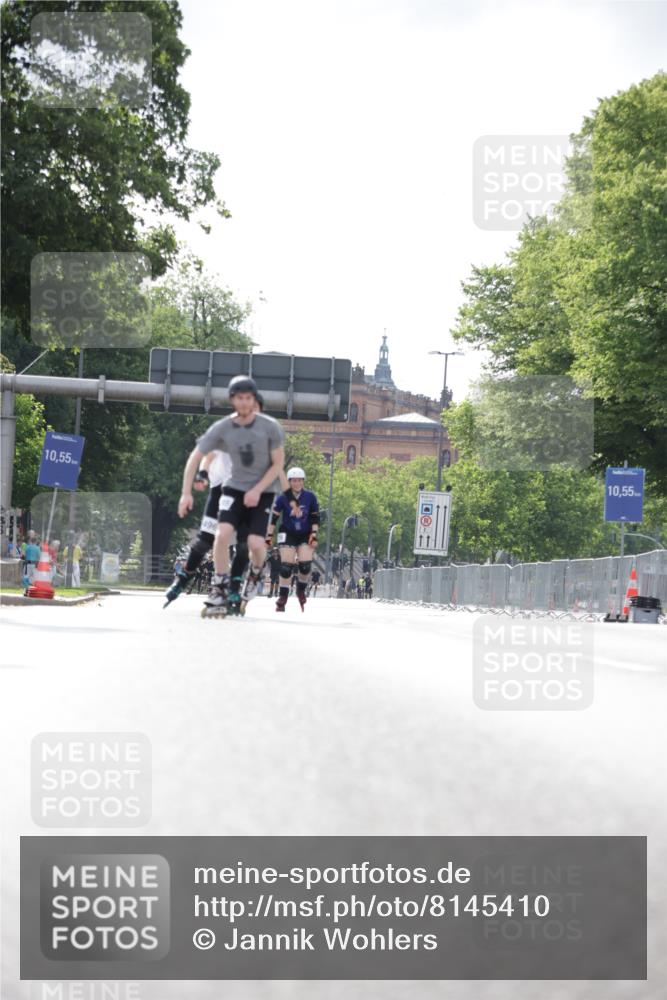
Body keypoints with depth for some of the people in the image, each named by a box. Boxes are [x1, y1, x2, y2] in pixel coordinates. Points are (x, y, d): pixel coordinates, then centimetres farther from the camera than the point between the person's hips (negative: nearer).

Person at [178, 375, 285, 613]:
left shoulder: (270, 427, -13)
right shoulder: (222, 428, -10)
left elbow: (278, 464, -7)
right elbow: (195, 458, -5)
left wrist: (257, 490, -17)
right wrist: (186, 493, -12)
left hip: (264, 491, -1)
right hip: (235, 488, 1)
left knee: (255, 542, -16)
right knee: (222, 534, -20)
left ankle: (255, 572, 20)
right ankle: (219, 587, -4)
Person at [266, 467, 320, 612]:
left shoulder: (310, 497, -5)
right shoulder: (283, 498, -9)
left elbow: (315, 517, 2)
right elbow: (273, 517, -3)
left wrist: (314, 534, -6)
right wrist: (269, 535, -5)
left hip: (305, 535, 1)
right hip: (288, 534, -1)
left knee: (305, 564, -14)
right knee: (286, 565, -11)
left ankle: (301, 589, 13)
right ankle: (282, 597, 0)